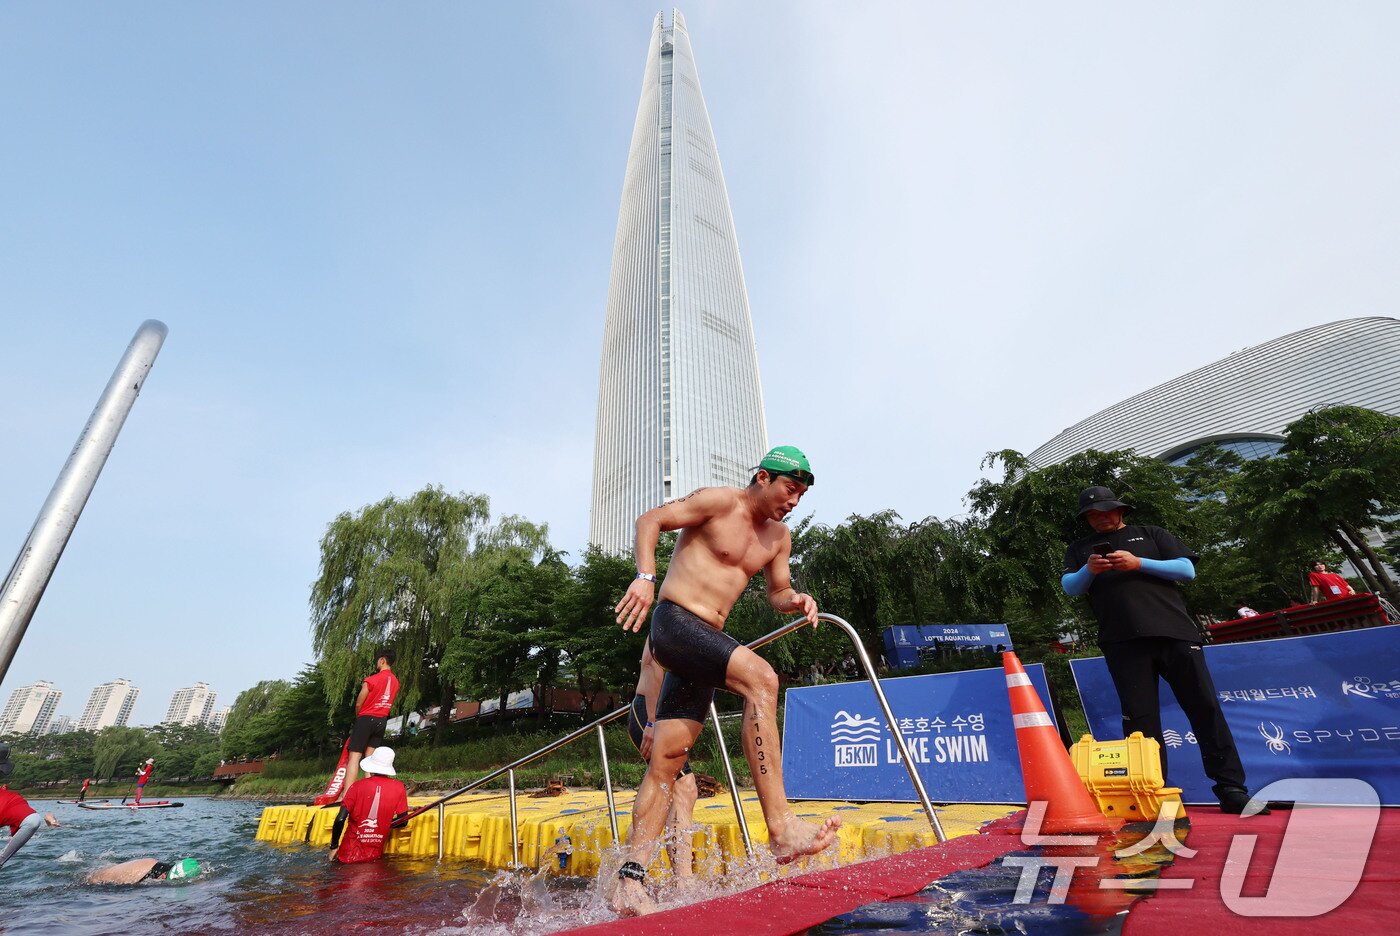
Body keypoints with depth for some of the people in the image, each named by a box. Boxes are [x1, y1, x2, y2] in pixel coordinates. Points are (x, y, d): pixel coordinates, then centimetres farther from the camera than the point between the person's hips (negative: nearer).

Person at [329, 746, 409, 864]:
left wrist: (334, 847, 3)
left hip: (349, 854, -1)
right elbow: (403, 820, 1)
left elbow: (340, 819, -11)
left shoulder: (358, 785, -6)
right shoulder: (399, 787, -2)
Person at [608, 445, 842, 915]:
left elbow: (776, 592, 22)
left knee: (668, 758, 5)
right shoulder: (719, 502, -6)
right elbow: (649, 520, -6)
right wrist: (645, 576, -20)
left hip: (705, 638, 8)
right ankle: (780, 827, -25)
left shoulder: (779, 536, 15)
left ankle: (629, 879, 12)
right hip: (674, 622, -8)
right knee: (761, 676, -27)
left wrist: (795, 601, -1)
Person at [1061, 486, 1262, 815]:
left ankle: (1231, 789, 11)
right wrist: (1089, 570, -16)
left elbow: (1187, 570, 6)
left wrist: (1138, 563, -9)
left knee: (1205, 707, 0)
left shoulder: (1151, 535, 18)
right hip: (1124, 643, 0)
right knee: (1139, 720, -1)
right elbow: (1069, 587, 5)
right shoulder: (1080, 549, 18)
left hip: (1174, 632, 1)